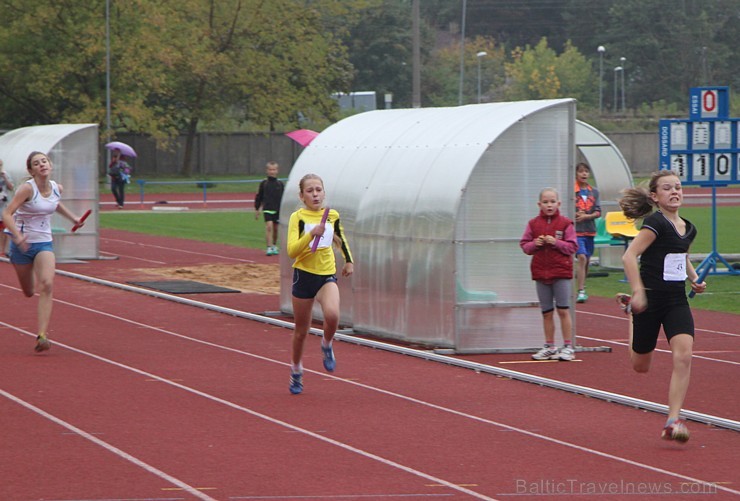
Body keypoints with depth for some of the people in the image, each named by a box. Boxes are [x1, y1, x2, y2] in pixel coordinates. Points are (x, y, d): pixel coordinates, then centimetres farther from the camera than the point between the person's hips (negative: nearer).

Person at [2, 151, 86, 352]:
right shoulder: (27, 188, -18)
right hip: (22, 244, -3)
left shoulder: (56, 188, 0)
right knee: (29, 292, 13)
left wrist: (72, 217, 17)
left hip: (44, 243, 3)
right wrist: (18, 236, -41)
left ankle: (42, 335, -25)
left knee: (47, 285, -22)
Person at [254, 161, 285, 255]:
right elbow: (259, 197, 7)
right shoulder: (264, 183, 0)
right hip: (267, 209, -2)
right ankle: (269, 248, -18)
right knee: (269, 226, -17)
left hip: (278, 210, 2)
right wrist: (257, 209, 7)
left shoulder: (280, 184, 3)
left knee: (276, 228, 11)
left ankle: (274, 246, 30)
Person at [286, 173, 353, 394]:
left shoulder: (332, 215, 2)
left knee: (332, 315, -28)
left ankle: (326, 345, 4)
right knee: (301, 331, 9)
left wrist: (349, 260, 24)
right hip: (304, 275, -2)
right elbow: (292, 251, -20)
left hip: (327, 275, 2)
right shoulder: (298, 218, -9)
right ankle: (296, 372, 31)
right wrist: (312, 234, -30)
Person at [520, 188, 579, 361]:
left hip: (561, 272, -3)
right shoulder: (533, 223, 6)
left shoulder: (565, 223, -3)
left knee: (563, 310, -3)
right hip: (541, 272, 3)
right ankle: (549, 347, 18)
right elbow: (524, 245, 8)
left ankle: (568, 347, 3)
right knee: (546, 312, 9)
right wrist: (535, 244, -11)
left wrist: (556, 242, -18)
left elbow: (572, 246, -5)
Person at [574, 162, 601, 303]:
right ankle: (581, 291, -18)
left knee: (587, 260, 13)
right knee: (582, 257, -18)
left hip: (590, 230, 5)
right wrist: (575, 214, -19)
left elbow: (598, 212, 4)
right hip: (576, 230, -5)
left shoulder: (594, 192, 9)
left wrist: (586, 216, -12)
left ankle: (582, 288, 31)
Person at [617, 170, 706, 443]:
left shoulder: (689, 228, 9)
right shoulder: (655, 223, -14)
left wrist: (694, 279, 12)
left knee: (683, 356, -17)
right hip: (650, 298, -5)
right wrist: (638, 292, -26)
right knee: (640, 366, 12)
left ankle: (673, 420, -12)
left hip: (677, 301, 5)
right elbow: (629, 256, -20)